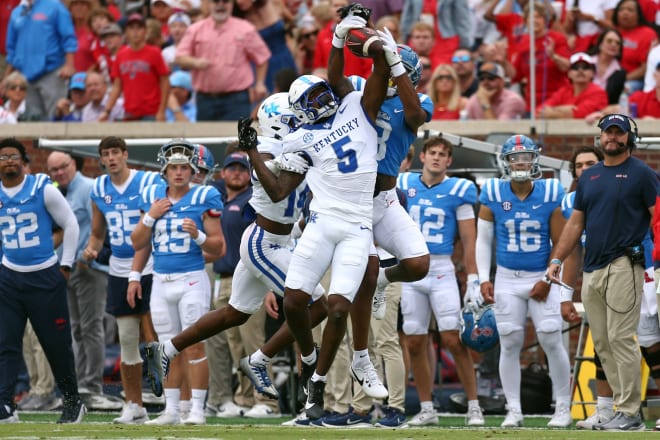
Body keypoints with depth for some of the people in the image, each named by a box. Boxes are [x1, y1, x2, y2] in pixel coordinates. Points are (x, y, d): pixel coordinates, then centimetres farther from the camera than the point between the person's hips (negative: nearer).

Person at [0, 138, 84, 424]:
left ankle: (72, 402, 19)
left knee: (57, 344, 4)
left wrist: (65, 265, -1)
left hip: (45, 278, -3)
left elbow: (70, 225, 0)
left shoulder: (43, 189, -8)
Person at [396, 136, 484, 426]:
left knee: (454, 340, -9)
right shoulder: (404, 185, 7)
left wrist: (473, 282, -6)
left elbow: (469, 241, -1)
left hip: (441, 269, -3)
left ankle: (473, 407, -1)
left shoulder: (457, 191, -1)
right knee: (415, 343, 4)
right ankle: (426, 410, 13)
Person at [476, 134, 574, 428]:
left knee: (552, 341, -5)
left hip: (542, 280, -1)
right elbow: (483, 240, 4)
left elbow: (560, 243, -1)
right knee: (510, 344, 2)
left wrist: (548, 280, -7)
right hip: (507, 280, 1)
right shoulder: (493, 195, -3)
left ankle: (563, 408, 7)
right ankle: (513, 411, 10)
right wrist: (484, 279, -3)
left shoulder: (550, 195, -6)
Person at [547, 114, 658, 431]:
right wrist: (556, 260, 13)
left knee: (621, 339, -11)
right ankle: (624, 408, 8)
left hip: (623, 267, -7)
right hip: (592, 270, 7)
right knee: (602, 344, 4)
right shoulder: (589, 177, 18)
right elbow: (576, 223, 21)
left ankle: (629, 413, -9)